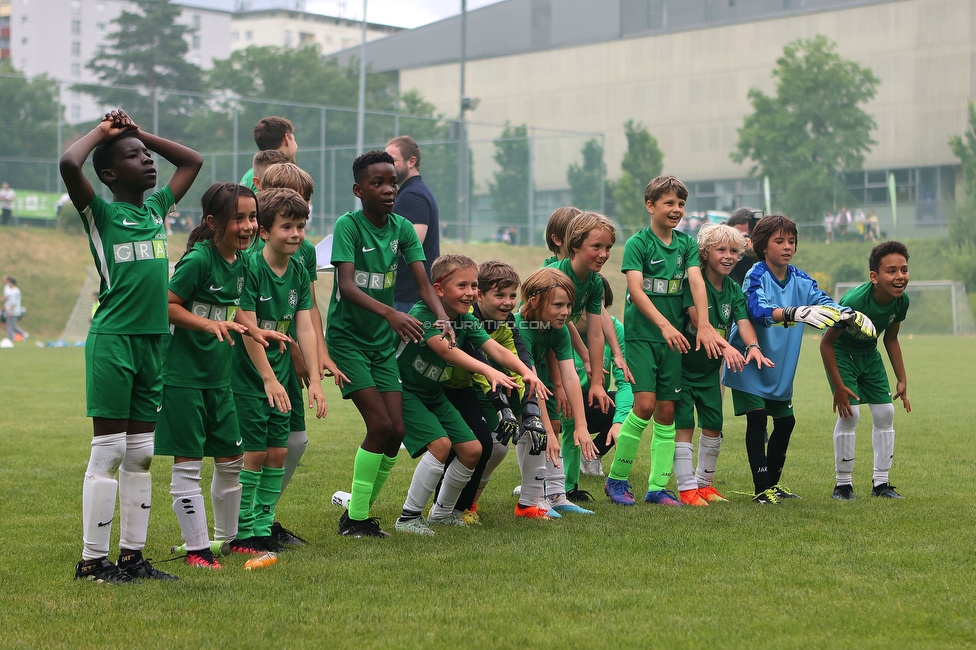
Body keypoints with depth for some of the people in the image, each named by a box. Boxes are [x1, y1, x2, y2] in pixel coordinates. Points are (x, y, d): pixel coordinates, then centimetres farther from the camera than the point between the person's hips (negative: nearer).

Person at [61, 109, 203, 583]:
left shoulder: (157, 206, 14)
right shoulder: (101, 212, -4)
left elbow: (193, 160, 28)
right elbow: (69, 165, -22)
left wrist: (141, 133, 16)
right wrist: (101, 132, -4)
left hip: (152, 340, 7)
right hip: (112, 339, -7)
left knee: (140, 453, 9)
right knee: (108, 450, -5)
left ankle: (133, 554, 15)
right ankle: (93, 559, 0)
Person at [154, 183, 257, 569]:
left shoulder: (241, 262, 7)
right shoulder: (197, 260, -17)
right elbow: (166, 305, -18)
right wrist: (210, 324, -26)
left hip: (219, 377, 8)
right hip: (183, 376, -8)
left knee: (231, 460, 14)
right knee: (187, 464, -1)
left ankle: (228, 536, 29)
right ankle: (196, 548, 5)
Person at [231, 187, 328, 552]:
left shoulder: (299, 273, 5)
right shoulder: (250, 269, -15)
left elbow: (305, 328, 3)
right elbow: (248, 328, -17)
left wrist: (315, 380, -4)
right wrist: (269, 380, -18)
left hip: (280, 378, 6)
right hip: (247, 378, -6)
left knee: (278, 452, 5)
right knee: (254, 453, -5)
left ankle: (263, 527, 14)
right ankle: (242, 532, 6)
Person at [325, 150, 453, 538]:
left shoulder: (402, 229, 2)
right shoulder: (348, 225, -14)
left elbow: (424, 284, -4)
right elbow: (347, 286, -27)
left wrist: (443, 317, -24)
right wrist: (390, 313, -42)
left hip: (383, 342, 6)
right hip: (347, 337, -6)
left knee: (396, 432, 0)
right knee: (380, 425, -14)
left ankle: (360, 513, 16)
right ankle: (354, 518, -1)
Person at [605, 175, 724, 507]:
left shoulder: (687, 243, 10)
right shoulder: (637, 243, -4)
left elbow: (696, 281, -3)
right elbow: (635, 289, -14)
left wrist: (703, 325, -18)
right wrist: (664, 324, -25)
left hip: (673, 337, 5)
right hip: (641, 333, -5)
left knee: (667, 410, 3)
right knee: (645, 404, -14)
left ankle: (657, 487, 9)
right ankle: (616, 479, 1)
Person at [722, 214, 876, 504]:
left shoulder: (800, 280, 0)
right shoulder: (756, 277, -18)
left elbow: (825, 303, -9)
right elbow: (758, 310, -37)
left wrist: (852, 314, -31)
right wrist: (796, 313, -54)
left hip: (780, 368, 6)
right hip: (749, 362, -6)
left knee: (785, 421, 9)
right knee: (757, 418, -13)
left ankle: (773, 482, 24)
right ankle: (761, 488, -8)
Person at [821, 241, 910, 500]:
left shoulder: (901, 300, -17)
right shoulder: (854, 301, -35)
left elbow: (891, 339, 4)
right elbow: (826, 343, -25)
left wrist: (902, 380, 2)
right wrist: (839, 387, -24)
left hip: (869, 355, 6)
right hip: (841, 353, -6)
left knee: (885, 413, 1)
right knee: (849, 414, -16)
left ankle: (881, 483, 12)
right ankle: (843, 484, -2)